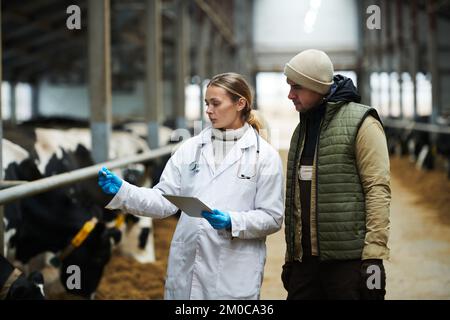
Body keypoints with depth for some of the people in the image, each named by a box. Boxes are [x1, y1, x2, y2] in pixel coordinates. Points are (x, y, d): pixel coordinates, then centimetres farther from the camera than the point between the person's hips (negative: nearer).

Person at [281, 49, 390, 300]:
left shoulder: (360, 123, -5)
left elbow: (378, 188, -11)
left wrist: (374, 255, -18)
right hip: (305, 258, 7)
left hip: (348, 258, -6)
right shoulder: (302, 129, 18)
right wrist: (290, 257, 17)